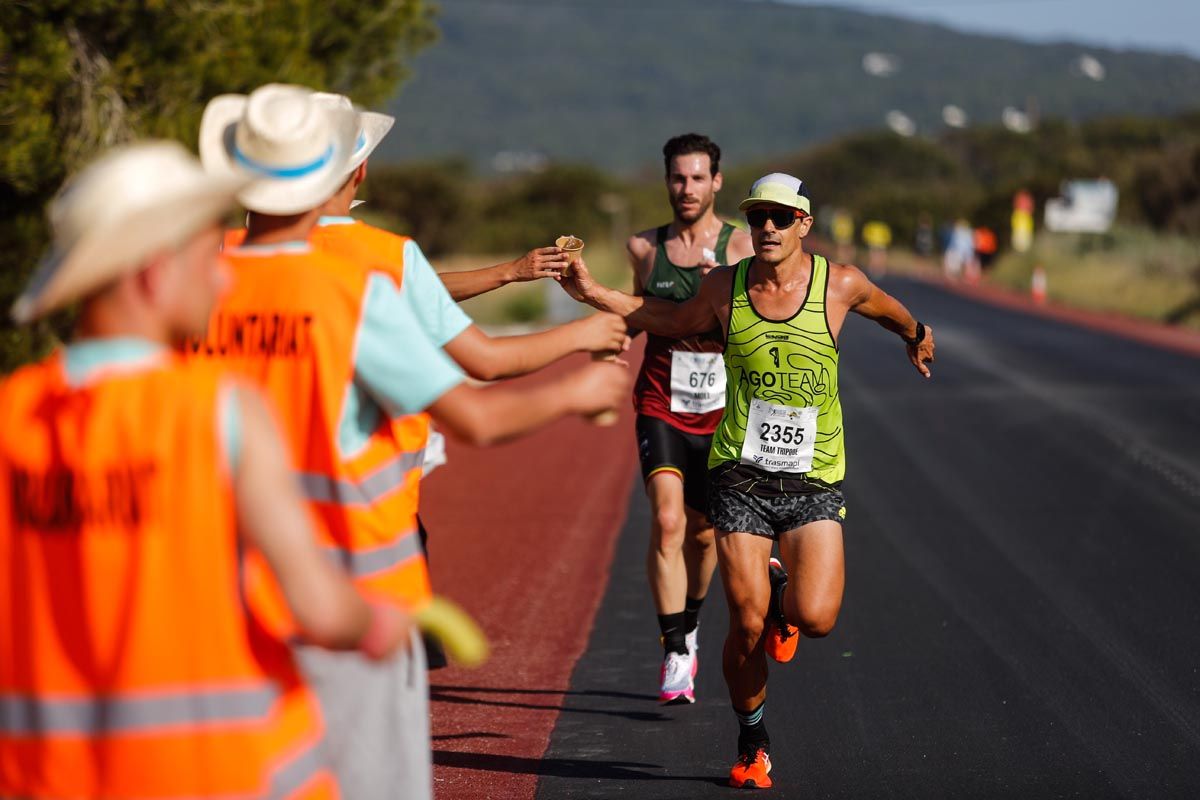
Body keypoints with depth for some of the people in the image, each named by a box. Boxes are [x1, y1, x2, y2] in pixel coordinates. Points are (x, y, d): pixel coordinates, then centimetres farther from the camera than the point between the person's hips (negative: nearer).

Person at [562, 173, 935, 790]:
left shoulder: (839, 283, -4)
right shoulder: (723, 287, 0)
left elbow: (886, 310, 19)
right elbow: (675, 321, 21)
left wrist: (915, 338, 39)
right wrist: (591, 292, 15)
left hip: (814, 482, -1)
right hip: (740, 477, 1)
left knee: (815, 618, -17)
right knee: (747, 626, -6)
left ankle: (780, 601, 22)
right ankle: (752, 745, 19)